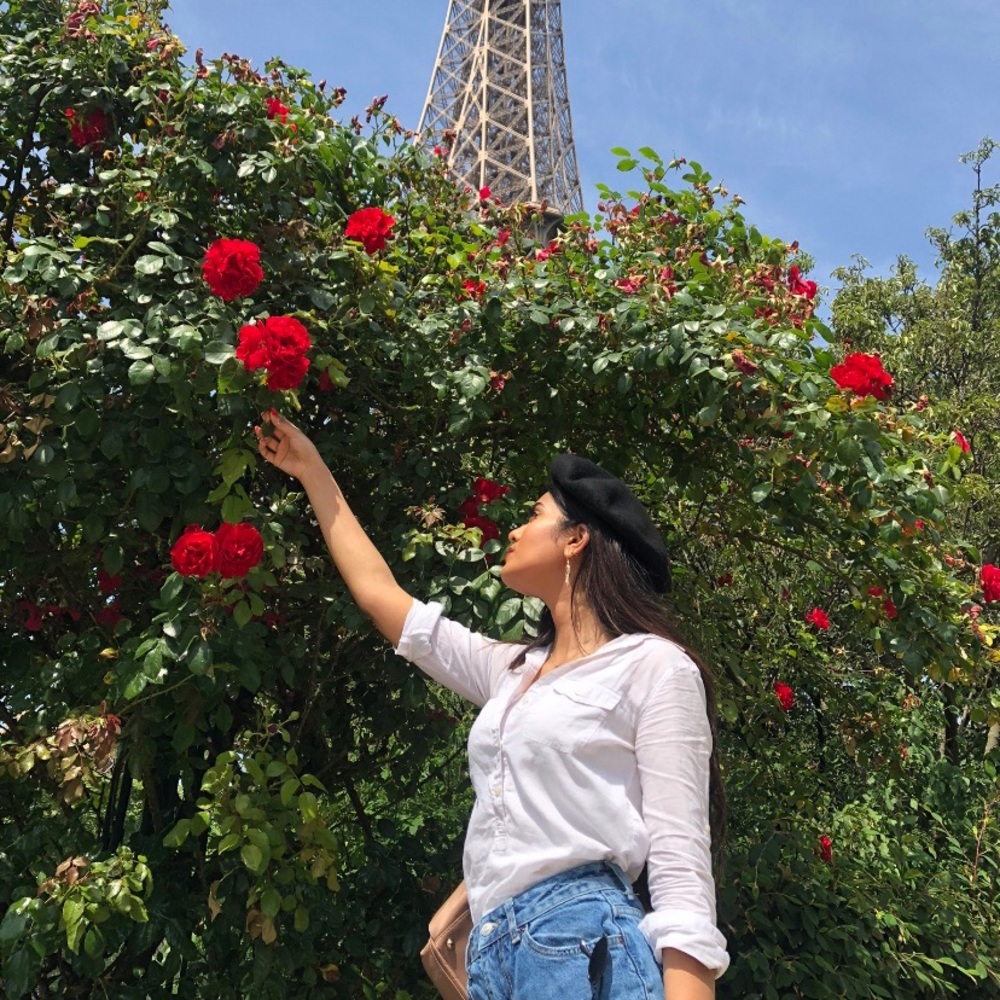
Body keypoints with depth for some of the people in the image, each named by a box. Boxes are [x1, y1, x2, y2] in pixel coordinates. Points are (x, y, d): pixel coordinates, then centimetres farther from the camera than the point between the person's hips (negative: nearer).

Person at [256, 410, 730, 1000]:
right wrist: (313, 471, 30)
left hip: (585, 948, -7)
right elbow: (379, 595, 25)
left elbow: (681, 865, -10)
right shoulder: (513, 671, 18)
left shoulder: (653, 666, -2)